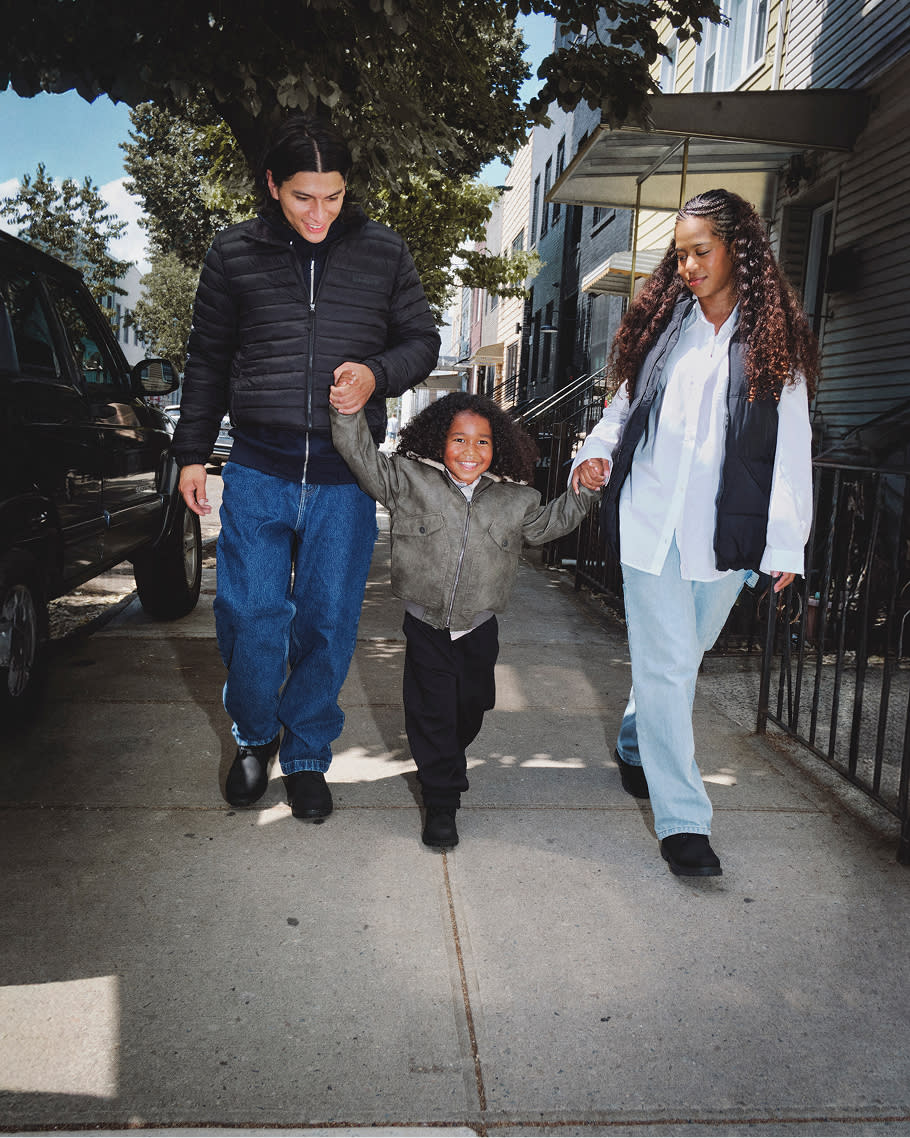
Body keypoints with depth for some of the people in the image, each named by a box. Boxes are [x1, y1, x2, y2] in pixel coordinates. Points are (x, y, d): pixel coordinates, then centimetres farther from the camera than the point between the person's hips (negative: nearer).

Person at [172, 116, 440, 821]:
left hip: (344, 477, 0)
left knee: (328, 622, 5)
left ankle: (308, 755, 25)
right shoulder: (235, 254, 5)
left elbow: (423, 340, 10)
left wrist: (377, 374, -12)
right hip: (257, 471, 0)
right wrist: (193, 452, 10)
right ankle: (255, 736, 28)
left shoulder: (384, 253, 4)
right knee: (250, 615, 1)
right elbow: (208, 360, 12)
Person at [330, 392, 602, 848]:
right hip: (426, 624, -3)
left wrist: (581, 493, 6)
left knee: (470, 707, 19)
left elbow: (546, 524, 16)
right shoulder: (412, 481, -9)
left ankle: (445, 763, 49)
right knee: (431, 712, 0)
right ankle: (441, 802, 13)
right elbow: (367, 462, -15)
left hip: (480, 627, 3)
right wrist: (349, 416, -29)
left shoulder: (513, 498, 0)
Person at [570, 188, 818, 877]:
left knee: (684, 655, 12)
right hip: (650, 521, 0)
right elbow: (625, 405, 17)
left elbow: (791, 444, 3)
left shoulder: (776, 340, 5)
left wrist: (787, 541, -3)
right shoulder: (663, 323, 10)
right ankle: (683, 818, 2)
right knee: (667, 662, -5)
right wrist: (596, 452, -4)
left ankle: (637, 748, 41)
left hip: (726, 532, 0)